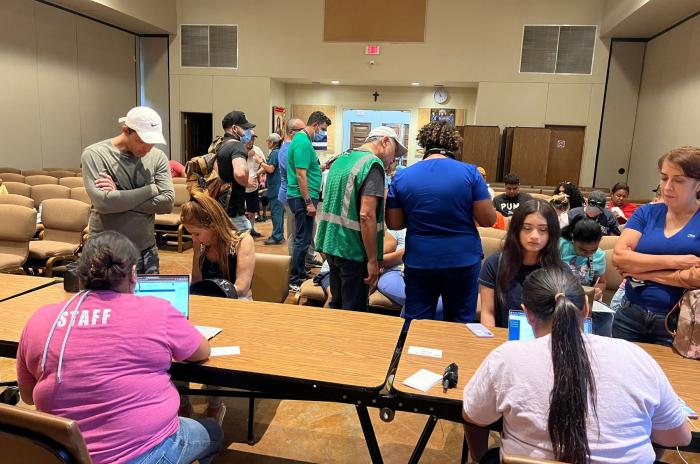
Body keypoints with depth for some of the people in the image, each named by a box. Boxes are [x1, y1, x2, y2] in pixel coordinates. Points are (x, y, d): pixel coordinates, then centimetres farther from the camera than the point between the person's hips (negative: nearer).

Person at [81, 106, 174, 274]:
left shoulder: (157, 157, 1)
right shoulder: (95, 154, -7)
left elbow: (167, 202, -9)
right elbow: (103, 202, -20)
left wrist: (119, 197, -13)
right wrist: (151, 189, -14)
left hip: (147, 250, 3)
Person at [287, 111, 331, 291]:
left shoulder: (302, 139, 15)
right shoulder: (303, 142, -17)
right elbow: (301, 175, -22)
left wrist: (322, 167, 14)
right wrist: (309, 202, -21)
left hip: (304, 197, 11)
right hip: (303, 197, -11)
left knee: (303, 238, 17)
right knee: (303, 239, -4)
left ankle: (301, 274, 28)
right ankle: (295, 281, 5)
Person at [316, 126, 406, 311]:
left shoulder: (340, 159, 14)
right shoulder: (373, 164, -13)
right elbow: (366, 215, -22)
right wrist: (373, 260, -18)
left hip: (331, 245, 9)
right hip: (354, 251, -8)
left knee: (336, 306, 19)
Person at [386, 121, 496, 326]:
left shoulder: (401, 176, -2)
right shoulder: (470, 172, -7)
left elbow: (394, 223, 2)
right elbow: (488, 219, -6)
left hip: (419, 260, 1)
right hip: (463, 259, -1)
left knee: (416, 321, 12)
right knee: (460, 322, 14)